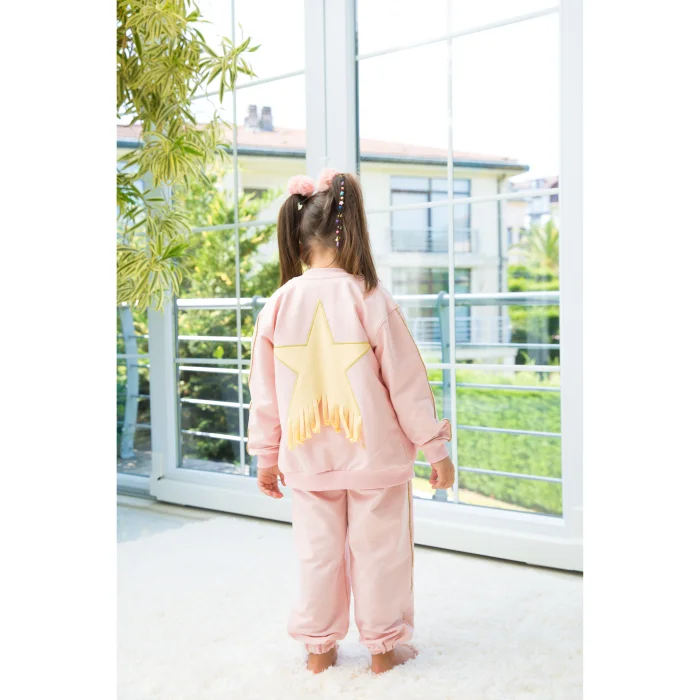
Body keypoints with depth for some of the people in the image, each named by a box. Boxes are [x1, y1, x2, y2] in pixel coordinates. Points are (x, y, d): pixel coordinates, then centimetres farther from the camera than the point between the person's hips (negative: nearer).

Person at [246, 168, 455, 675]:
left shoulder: (278, 305, -5)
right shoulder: (371, 300, -15)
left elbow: (265, 391, 3)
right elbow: (407, 382, -10)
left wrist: (267, 456, 15)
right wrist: (436, 448, 1)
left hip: (307, 458, 3)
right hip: (375, 456, -3)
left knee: (318, 553, 15)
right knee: (379, 551, 12)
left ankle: (319, 646, 28)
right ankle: (384, 645, 25)